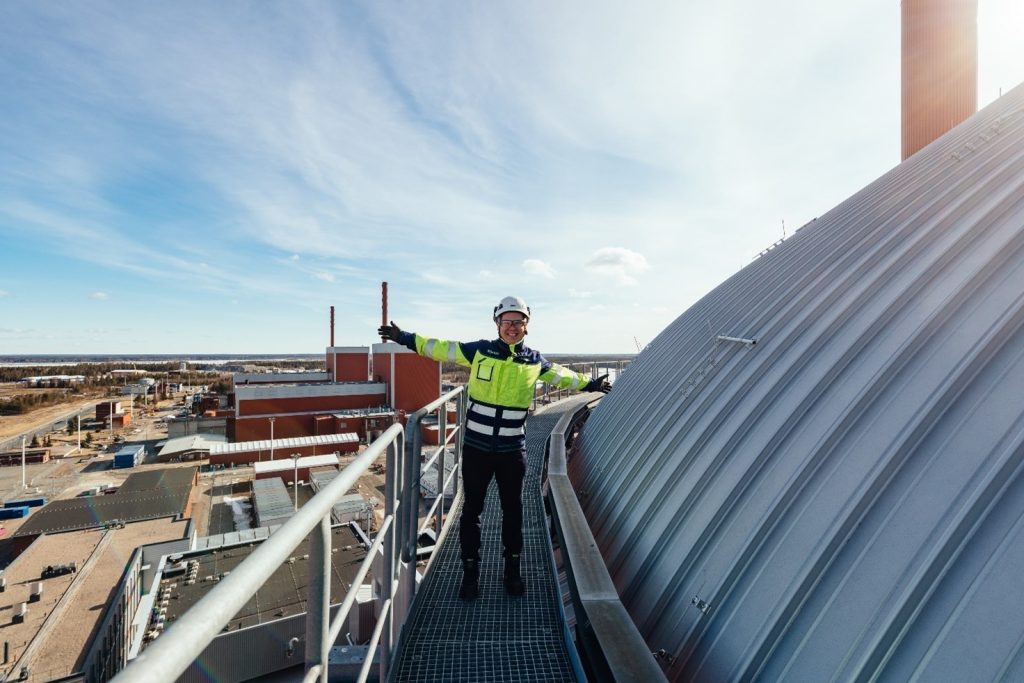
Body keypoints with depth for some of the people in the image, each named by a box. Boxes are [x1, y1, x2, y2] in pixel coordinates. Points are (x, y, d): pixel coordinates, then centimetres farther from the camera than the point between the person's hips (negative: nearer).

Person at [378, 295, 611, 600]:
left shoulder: (534, 361, 1)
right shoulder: (479, 350, -5)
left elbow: (562, 376, 19)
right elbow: (440, 348, 3)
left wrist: (589, 383, 26)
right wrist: (404, 337, 4)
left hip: (513, 451, 1)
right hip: (476, 447, -1)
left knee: (512, 510, 15)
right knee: (472, 509, 11)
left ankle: (513, 568, 37)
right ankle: (470, 569, 32)